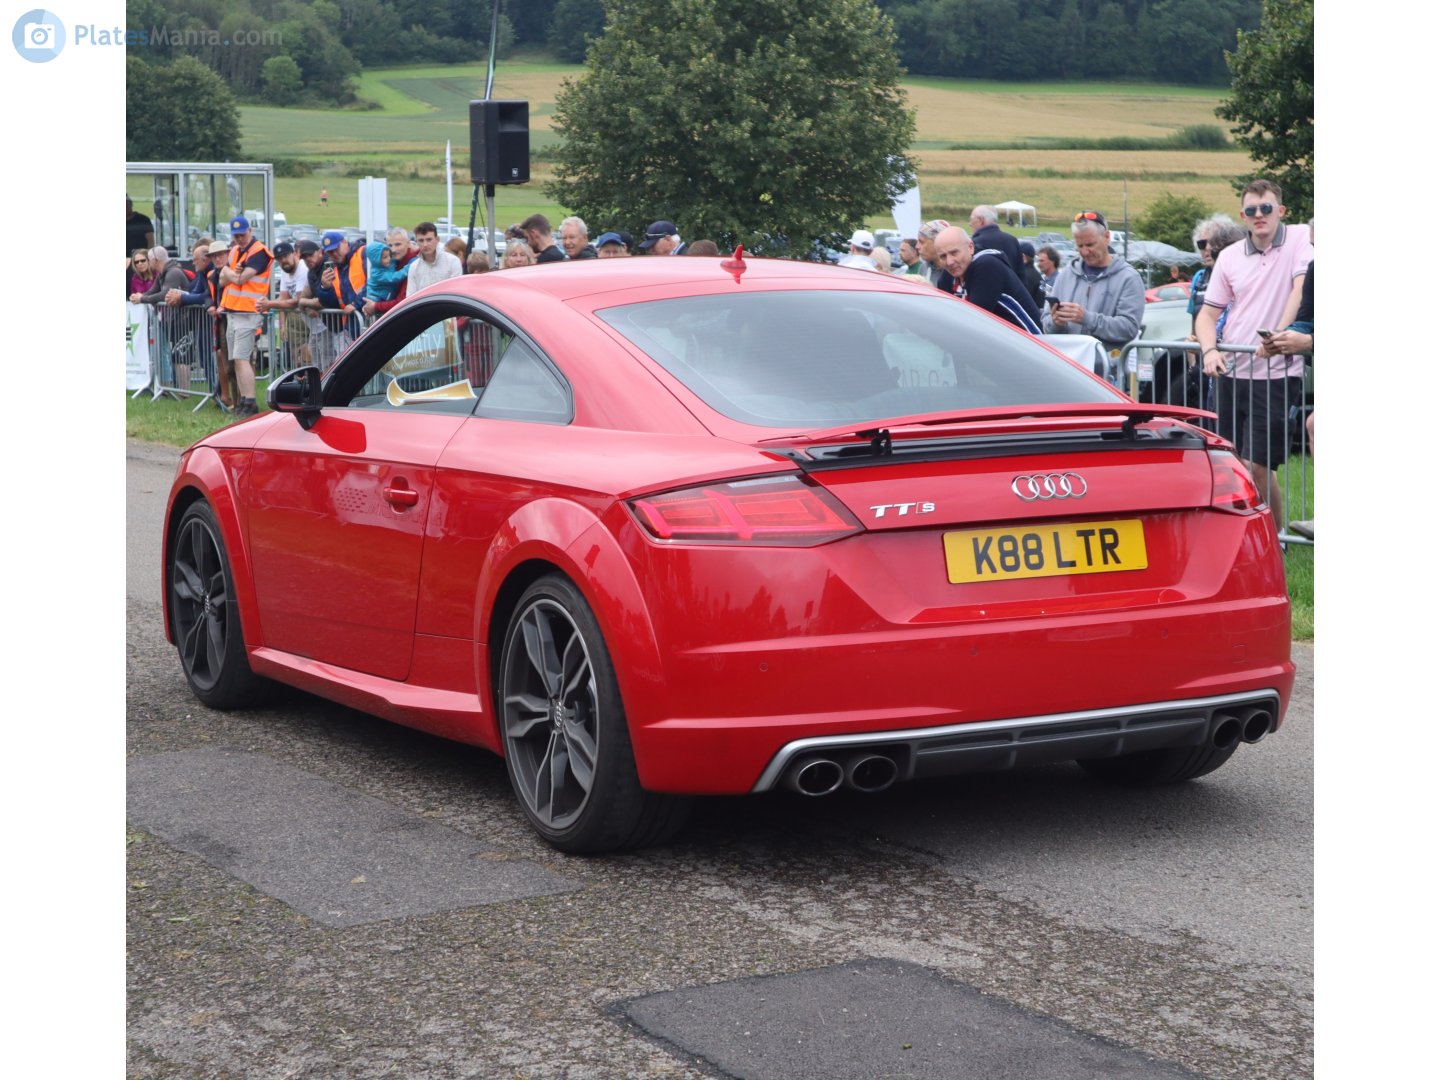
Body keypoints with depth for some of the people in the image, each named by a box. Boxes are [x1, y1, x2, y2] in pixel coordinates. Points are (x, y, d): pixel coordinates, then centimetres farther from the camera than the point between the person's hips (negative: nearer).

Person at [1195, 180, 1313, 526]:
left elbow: (1302, 289, -16)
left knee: (1256, 465, -9)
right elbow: (1207, 313, 11)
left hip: (1276, 374, -5)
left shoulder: (1300, 239, -2)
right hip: (1232, 373, 5)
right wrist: (1210, 350, -10)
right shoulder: (1229, 256, 10)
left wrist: (1278, 335, -29)